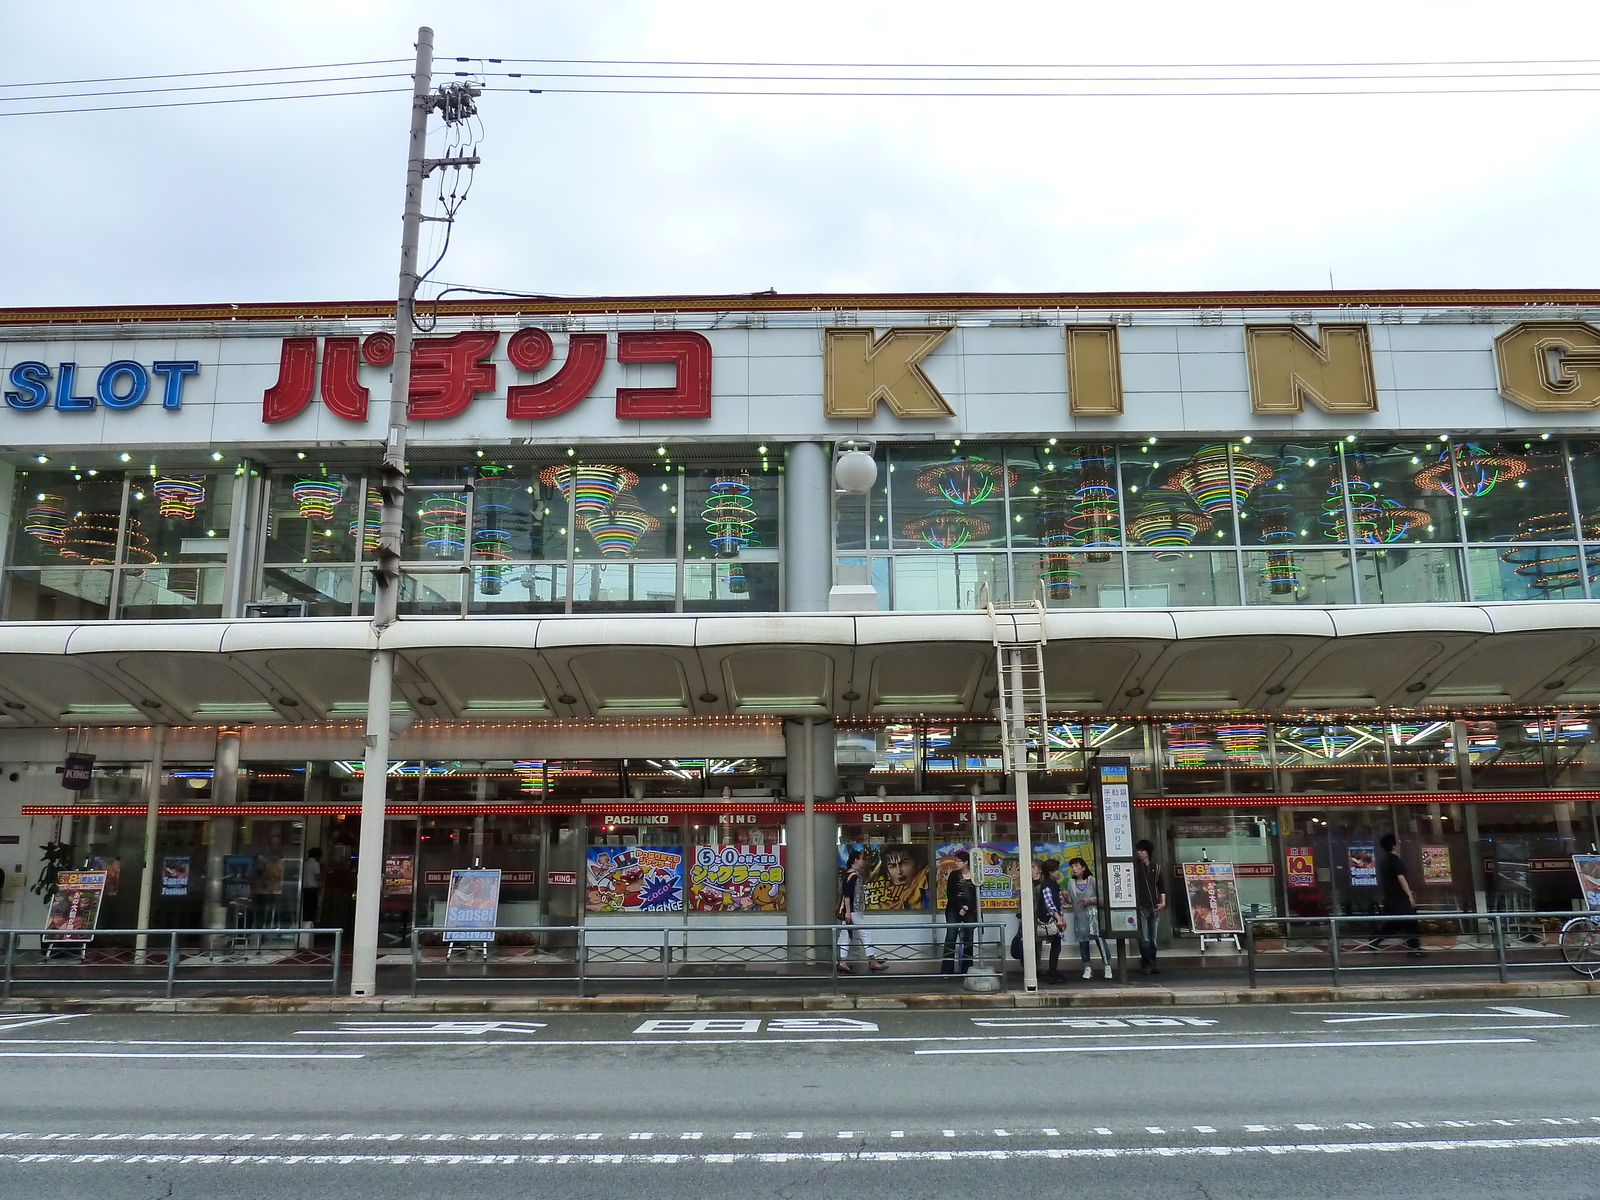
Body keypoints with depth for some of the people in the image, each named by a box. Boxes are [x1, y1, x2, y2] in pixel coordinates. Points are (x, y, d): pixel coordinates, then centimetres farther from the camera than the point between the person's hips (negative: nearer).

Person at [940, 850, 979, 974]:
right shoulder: (954, 875, 3)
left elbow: (976, 895, -1)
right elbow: (949, 894, -1)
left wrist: (967, 908, -14)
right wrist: (960, 907, -13)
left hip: (970, 911, 0)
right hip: (953, 910, 0)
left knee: (968, 939, 1)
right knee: (950, 938, -6)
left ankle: (967, 969, 7)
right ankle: (946, 970, -7)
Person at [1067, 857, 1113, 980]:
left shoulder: (1092, 880, -2)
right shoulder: (1071, 882, 7)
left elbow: (1101, 897, -2)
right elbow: (1070, 901, 9)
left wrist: (1091, 900, -15)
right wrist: (1066, 897, -11)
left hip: (1093, 915, -3)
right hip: (1079, 916, 3)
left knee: (1100, 940, -6)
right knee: (1083, 942, 4)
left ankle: (1107, 966, 2)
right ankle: (1087, 968, 12)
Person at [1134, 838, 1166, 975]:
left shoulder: (1155, 868, 12)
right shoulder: (1134, 867, 2)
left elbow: (1161, 885, 16)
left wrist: (1163, 901, 5)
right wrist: (1133, 903, -8)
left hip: (1155, 907, 3)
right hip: (1141, 907, -3)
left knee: (1153, 938, 7)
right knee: (1144, 938, -5)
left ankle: (1152, 963, 15)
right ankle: (1146, 964, 1)